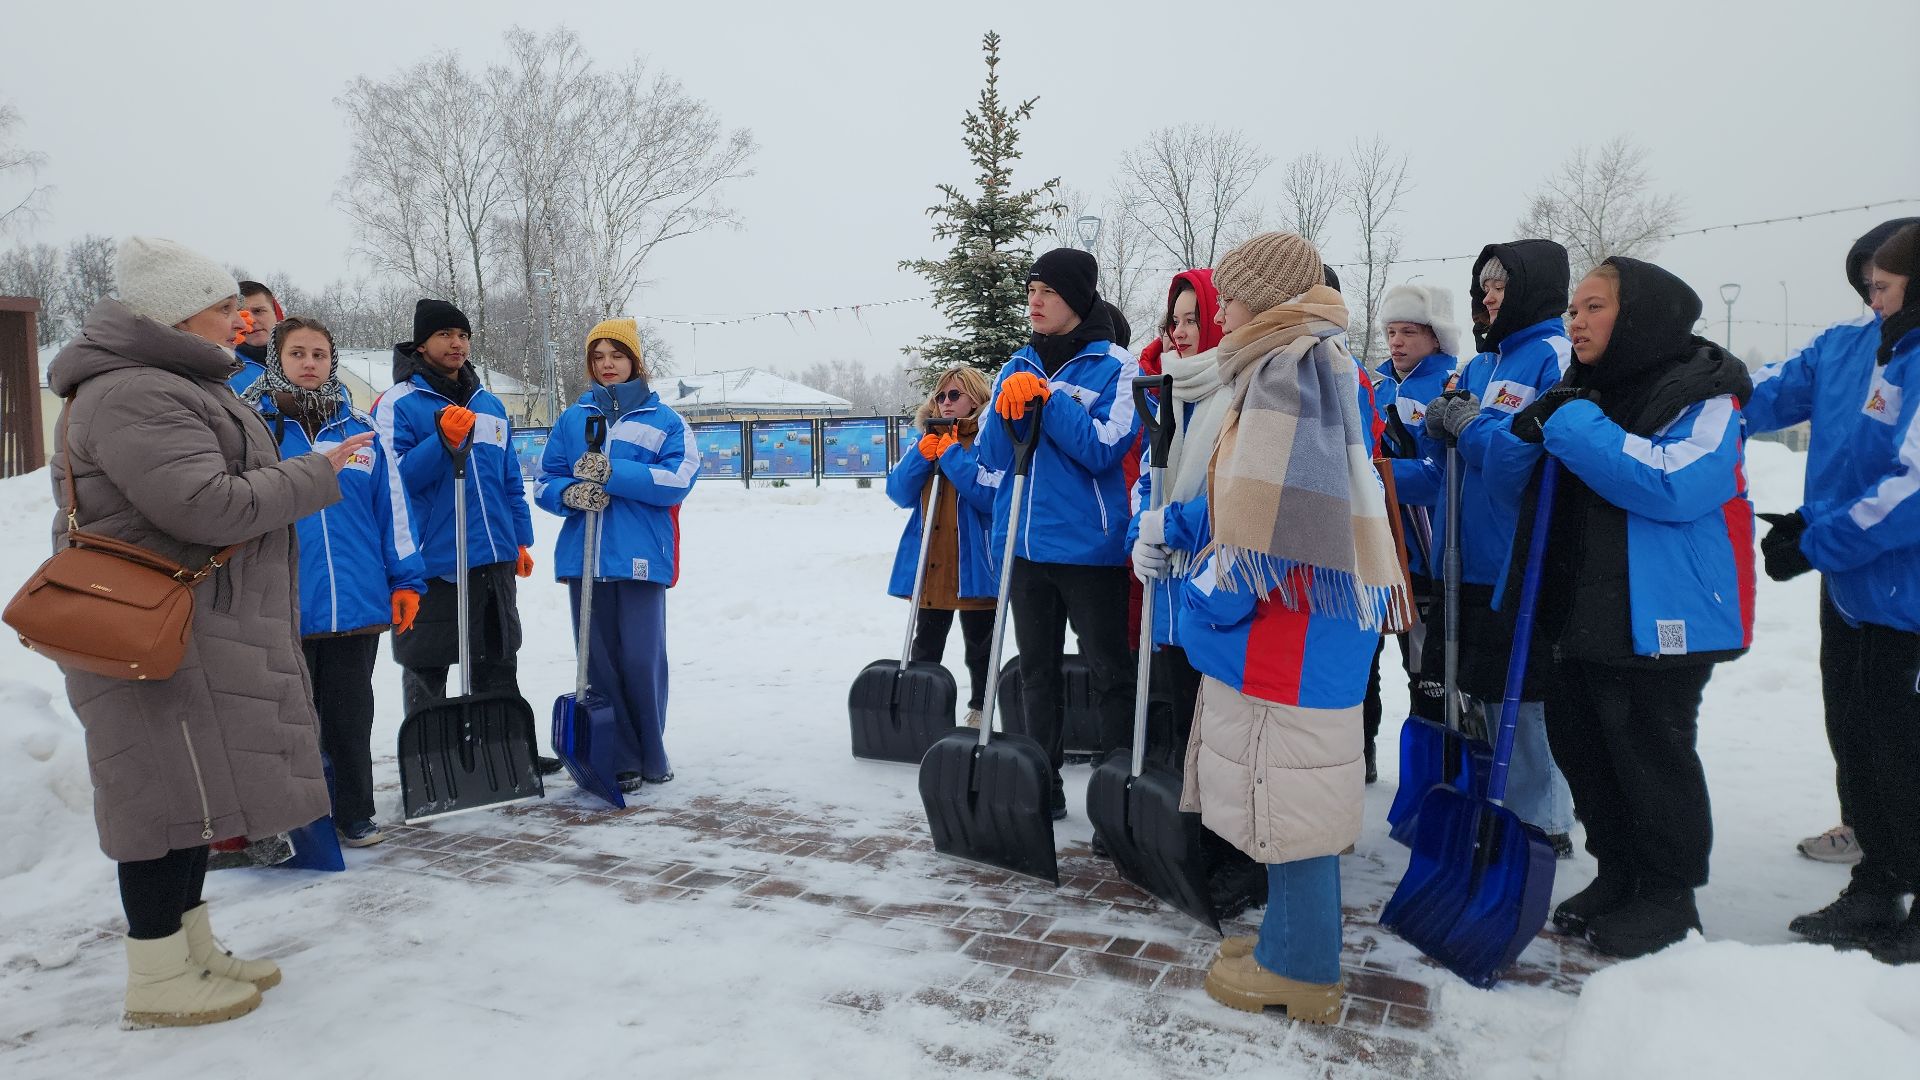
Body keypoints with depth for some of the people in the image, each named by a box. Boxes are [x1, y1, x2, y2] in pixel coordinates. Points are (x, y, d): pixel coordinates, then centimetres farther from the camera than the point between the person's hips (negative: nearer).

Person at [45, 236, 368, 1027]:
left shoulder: (172, 386, 18)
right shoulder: (133, 397, -18)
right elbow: (207, 507, -25)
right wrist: (315, 475, -16)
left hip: (203, 630, 11)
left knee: (194, 780, 15)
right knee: (171, 789, -4)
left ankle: (193, 950, 26)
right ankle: (157, 981, 7)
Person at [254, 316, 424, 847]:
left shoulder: (360, 427, 7)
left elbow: (391, 507, 9)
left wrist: (405, 580, 5)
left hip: (358, 601, 2)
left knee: (350, 715, 13)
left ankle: (355, 813, 25)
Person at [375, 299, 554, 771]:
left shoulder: (490, 404, 14)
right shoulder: (399, 403, -4)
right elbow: (394, 478, -13)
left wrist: (521, 539, 16)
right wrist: (442, 440, -25)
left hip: (494, 556, 6)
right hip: (432, 560, -6)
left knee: (499, 662, 15)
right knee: (426, 667, 3)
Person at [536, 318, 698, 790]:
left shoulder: (664, 420, 5)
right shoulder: (573, 419, 14)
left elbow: (677, 479, -8)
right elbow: (546, 482, 13)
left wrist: (613, 473, -18)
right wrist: (571, 493, -10)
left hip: (641, 557, -3)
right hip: (584, 556, 3)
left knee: (642, 661, -4)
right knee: (599, 663, 4)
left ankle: (652, 758, 14)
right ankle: (620, 761, 15)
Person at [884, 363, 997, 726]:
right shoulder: (929, 437, 11)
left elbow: (991, 494, -21)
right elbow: (899, 492, 4)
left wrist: (952, 454, -19)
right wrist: (923, 455, -11)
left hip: (973, 564, -5)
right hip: (929, 564, 5)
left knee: (979, 647, 11)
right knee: (925, 646, 15)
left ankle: (980, 712, 24)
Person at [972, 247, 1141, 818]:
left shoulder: (1113, 366, -4)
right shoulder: (1017, 368, 11)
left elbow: (1104, 449, -15)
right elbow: (992, 459, 7)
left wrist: (1046, 398, -18)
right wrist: (1008, 406, -10)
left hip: (1088, 545, -5)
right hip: (1023, 542, 6)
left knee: (1109, 671, 2)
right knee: (1036, 670, 13)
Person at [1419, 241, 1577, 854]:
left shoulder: (1556, 357, -8)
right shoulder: (1481, 366, 17)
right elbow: (1444, 464, 17)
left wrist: (1473, 424, -16)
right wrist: (1438, 426, -3)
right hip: (1467, 558, 8)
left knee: (1519, 695, -1)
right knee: (1472, 690, 15)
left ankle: (1539, 825, 15)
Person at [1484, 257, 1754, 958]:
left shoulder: (1705, 395, -10)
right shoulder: (1578, 392, 11)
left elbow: (1674, 482, -27)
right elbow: (1510, 485, 11)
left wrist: (1576, 428, -23)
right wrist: (1528, 431, -9)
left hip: (1655, 619, -7)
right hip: (1569, 610, 7)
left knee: (1651, 753, 4)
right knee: (1579, 745, 14)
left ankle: (1669, 895, 23)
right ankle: (1617, 874, 33)